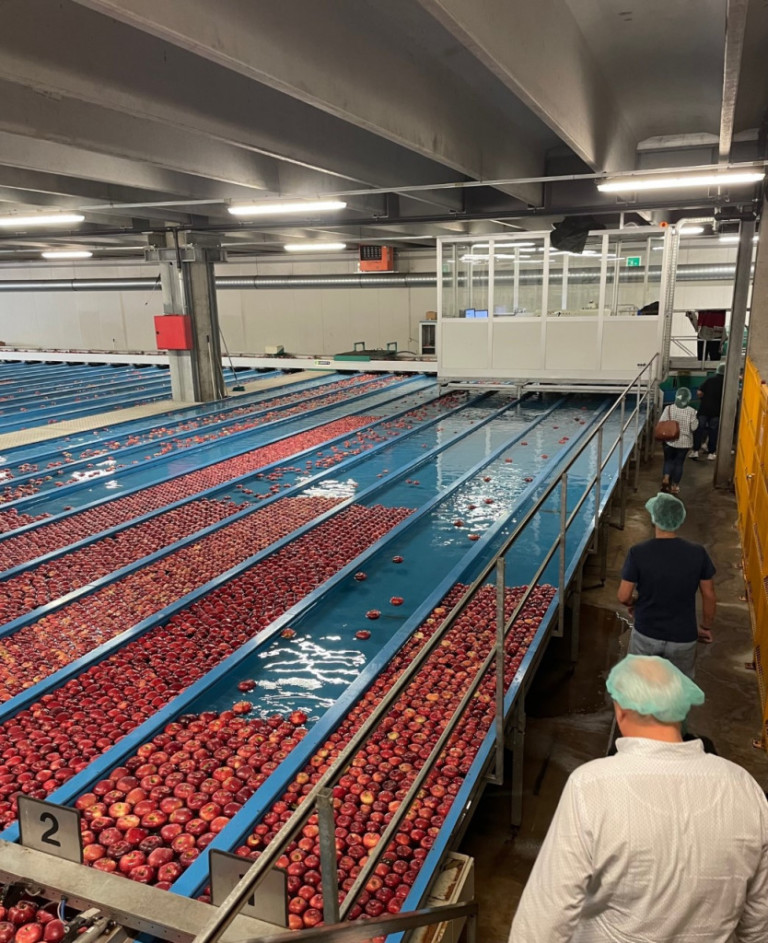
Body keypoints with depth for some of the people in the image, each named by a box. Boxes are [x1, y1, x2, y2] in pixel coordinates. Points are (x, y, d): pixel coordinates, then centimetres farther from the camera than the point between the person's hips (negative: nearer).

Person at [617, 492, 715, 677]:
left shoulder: (638, 552, -19)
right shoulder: (697, 553, -14)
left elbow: (623, 596, -13)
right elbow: (709, 596, -3)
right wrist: (706, 626, 13)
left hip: (646, 634, -1)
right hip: (683, 638, 1)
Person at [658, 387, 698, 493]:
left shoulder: (669, 408, -10)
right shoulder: (691, 411, -11)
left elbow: (661, 423, -12)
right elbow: (694, 427, -9)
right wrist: (696, 420, 9)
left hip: (669, 441, 0)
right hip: (684, 442, 0)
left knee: (668, 461, 15)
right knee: (679, 463, 11)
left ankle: (665, 478, -9)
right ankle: (674, 485, 16)